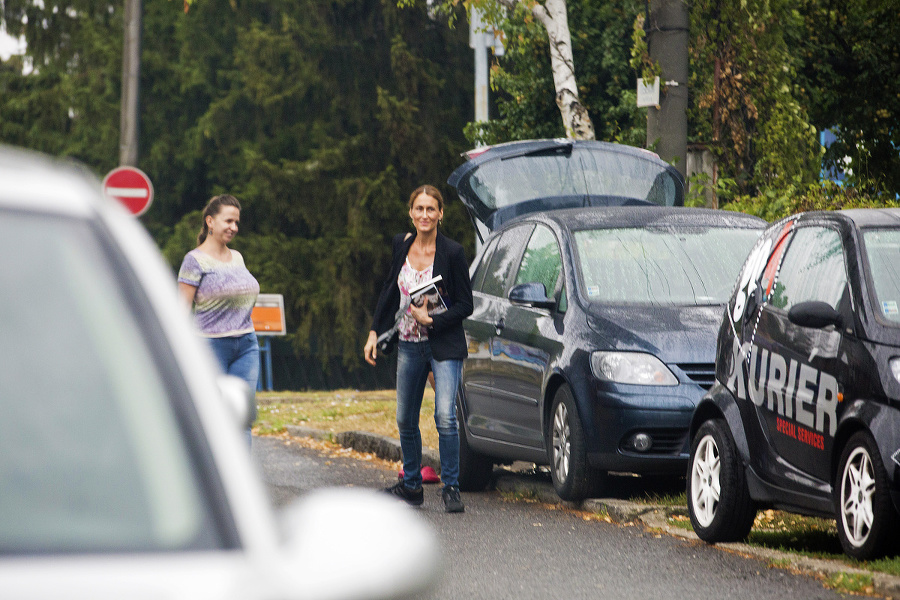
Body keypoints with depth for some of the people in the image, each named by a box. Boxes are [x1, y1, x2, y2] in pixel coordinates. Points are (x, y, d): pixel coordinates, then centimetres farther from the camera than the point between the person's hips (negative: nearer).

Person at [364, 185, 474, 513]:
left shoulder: (452, 252, -11)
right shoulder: (401, 245, 3)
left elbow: (465, 305, -7)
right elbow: (389, 290, 16)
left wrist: (431, 320, -18)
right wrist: (375, 332, 13)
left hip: (443, 346, -5)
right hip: (409, 346, 5)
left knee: (445, 417, -17)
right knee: (405, 420, 12)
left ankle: (451, 488, -7)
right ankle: (411, 486, 27)